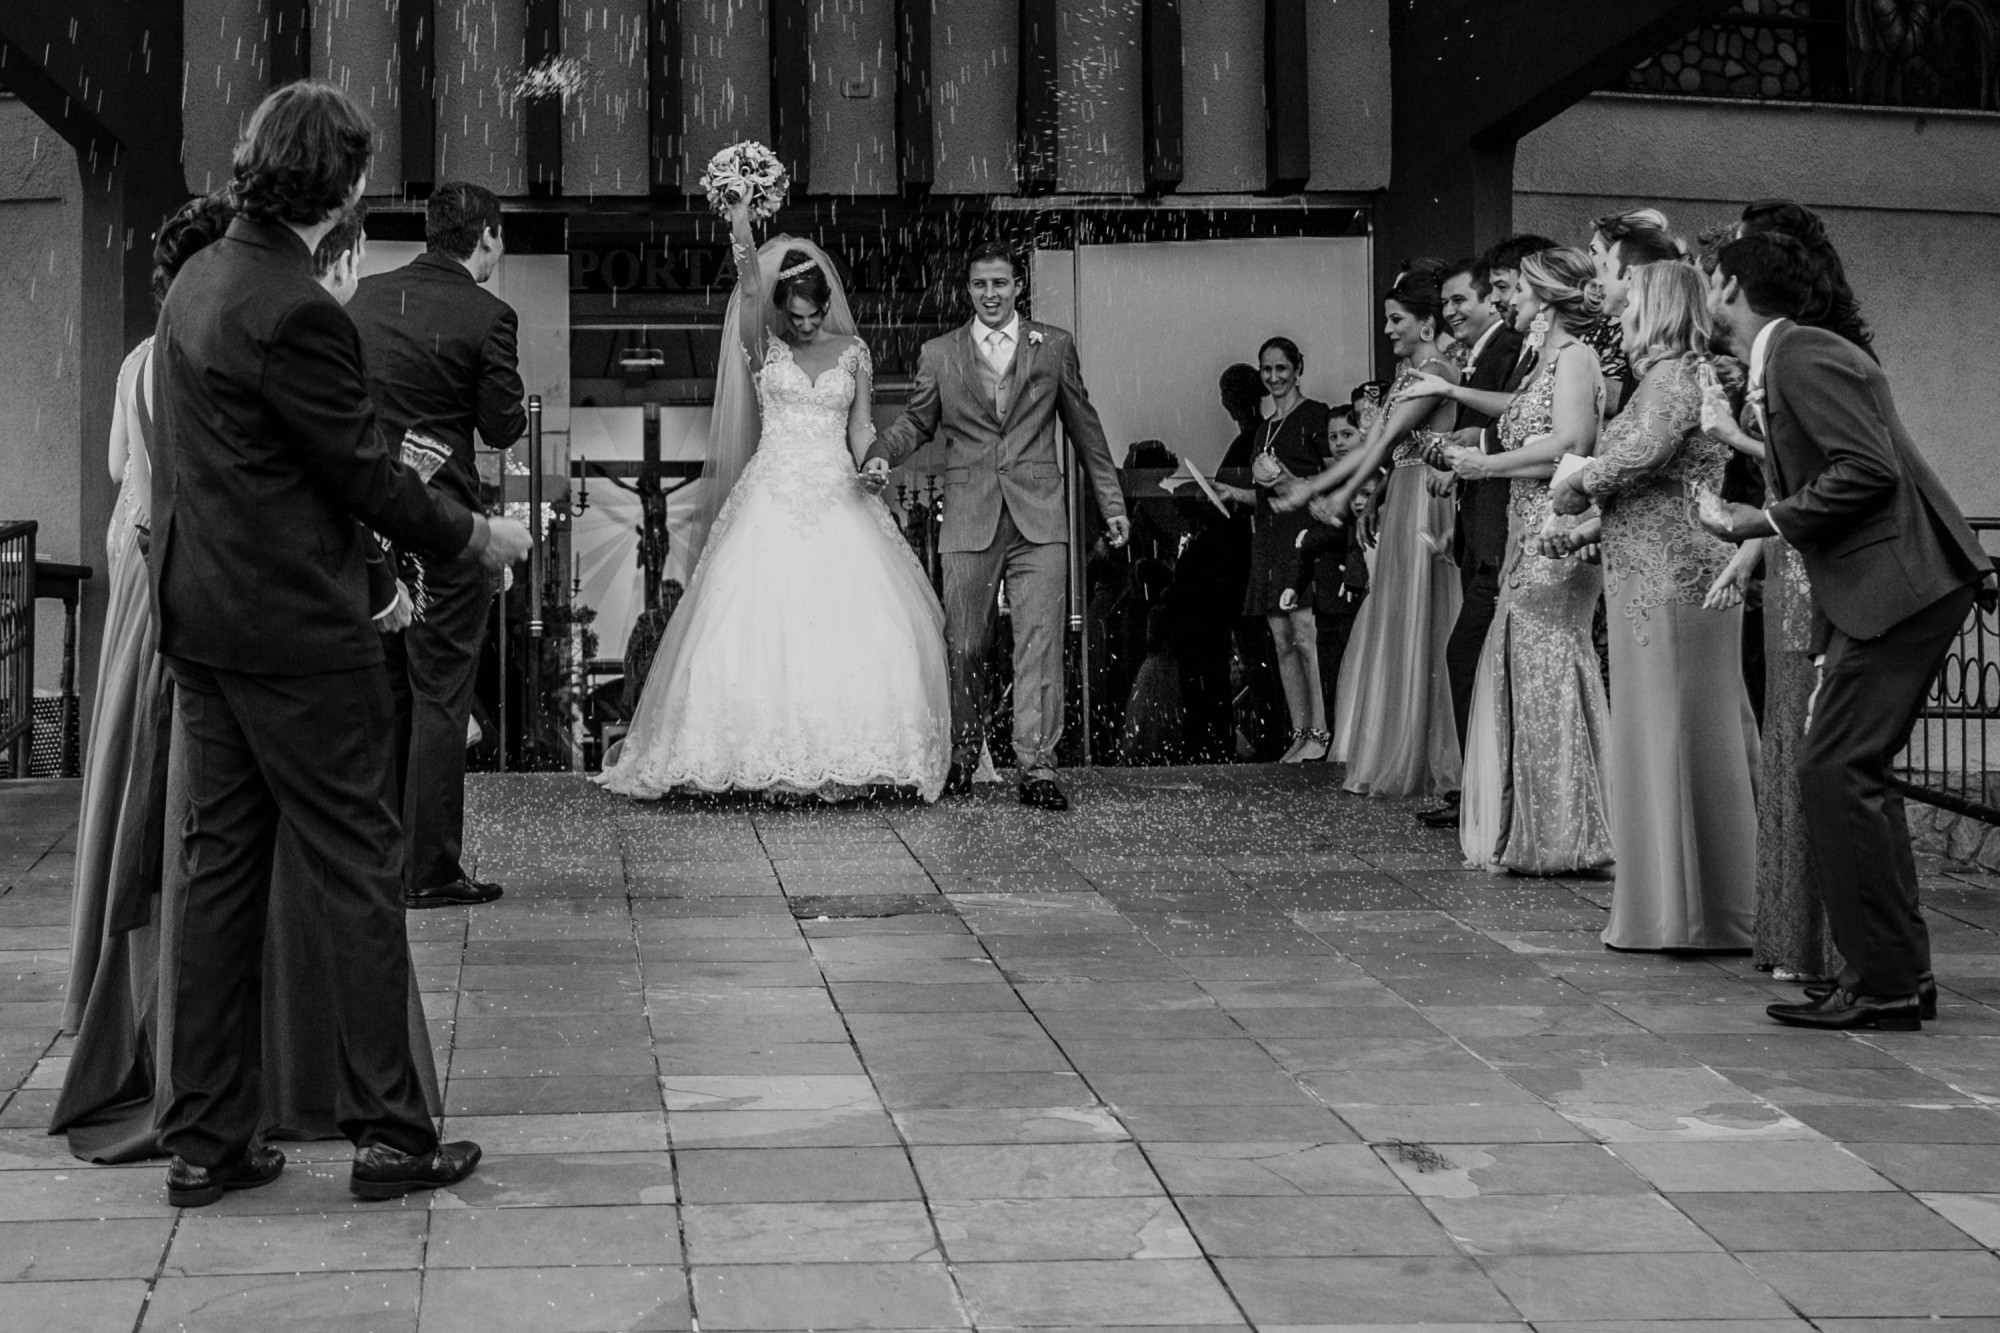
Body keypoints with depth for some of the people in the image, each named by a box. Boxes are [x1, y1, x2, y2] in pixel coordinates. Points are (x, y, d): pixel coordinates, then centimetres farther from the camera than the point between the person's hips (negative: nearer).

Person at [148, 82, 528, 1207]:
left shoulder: (198, 280, 9)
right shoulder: (297, 311, -19)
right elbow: (367, 478, -14)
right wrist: (479, 538, -1)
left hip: (201, 625, 9)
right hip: (296, 632, -9)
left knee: (223, 870, 12)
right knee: (358, 873, 1)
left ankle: (206, 1138, 17)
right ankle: (390, 1133, 8)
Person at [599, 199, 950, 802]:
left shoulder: (853, 352, 9)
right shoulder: (763, 346, 3)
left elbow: (861, 430, 9)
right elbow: (749, 292, -14)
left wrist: (870, 489, -3)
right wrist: (743, 238, -28)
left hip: (839, 502, 1)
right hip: (772, 499, -1)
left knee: (852, 627, -8)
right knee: (762, 626, -8)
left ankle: (841, 757, 1)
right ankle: (776, 760, -2)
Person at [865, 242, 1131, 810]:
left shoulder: (1054, 346, 10)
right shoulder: (939, 354, 11)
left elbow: (1085, 428, 14)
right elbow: (916, 422, 18)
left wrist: (1111, 504, 15)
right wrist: (882, 455, -3)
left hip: (1039, 516, -1)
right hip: (968, 520, 1)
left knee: (1040, 642, -8)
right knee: (965, 647, 4)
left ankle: (1037, 767, -7)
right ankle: (963, 757, 19)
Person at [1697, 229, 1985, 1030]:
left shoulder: (1802, 357, -13)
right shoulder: (1780, 362, 18)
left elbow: (1870, 469, -22)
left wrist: (1760, 522, -16)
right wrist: (1754, 531, 11)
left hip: (1898, 586, -11)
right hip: (1873, 590, 11)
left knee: (1834, 771, -11)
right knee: (1852, 773, 13)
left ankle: (1883, 986, -6)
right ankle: (1899, 968, 18)